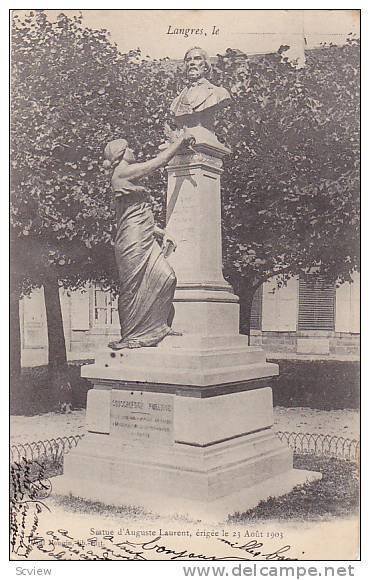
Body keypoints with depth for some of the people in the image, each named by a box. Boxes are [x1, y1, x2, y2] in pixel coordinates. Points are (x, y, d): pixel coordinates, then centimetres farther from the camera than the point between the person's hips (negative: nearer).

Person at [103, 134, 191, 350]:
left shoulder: (127, 178, 24)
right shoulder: (123, 172, -6)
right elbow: (159, 161, -7)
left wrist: (162, 233, 17)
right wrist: (181, 141, 3)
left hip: (145, 241, 9)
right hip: (133, 241, -9)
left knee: (165, 278, -1)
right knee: (135, 289, -6)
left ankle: (153, 331, 4)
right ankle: (130, 337, 4)